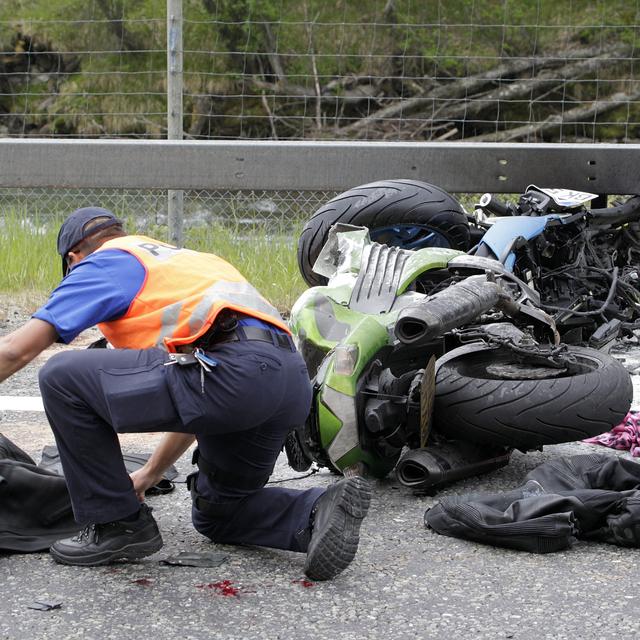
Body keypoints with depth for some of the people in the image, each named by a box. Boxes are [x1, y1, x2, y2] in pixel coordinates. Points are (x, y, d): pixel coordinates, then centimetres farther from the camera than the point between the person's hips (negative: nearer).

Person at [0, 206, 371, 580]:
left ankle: (117, 525, 8)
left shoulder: (103, 263, 14)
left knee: (63, 377, 0)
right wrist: (150, 474, 48)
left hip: (233, 371, -9)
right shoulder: (184, 260, 37)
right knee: (216, 514, 28)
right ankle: (319, 511, 3)